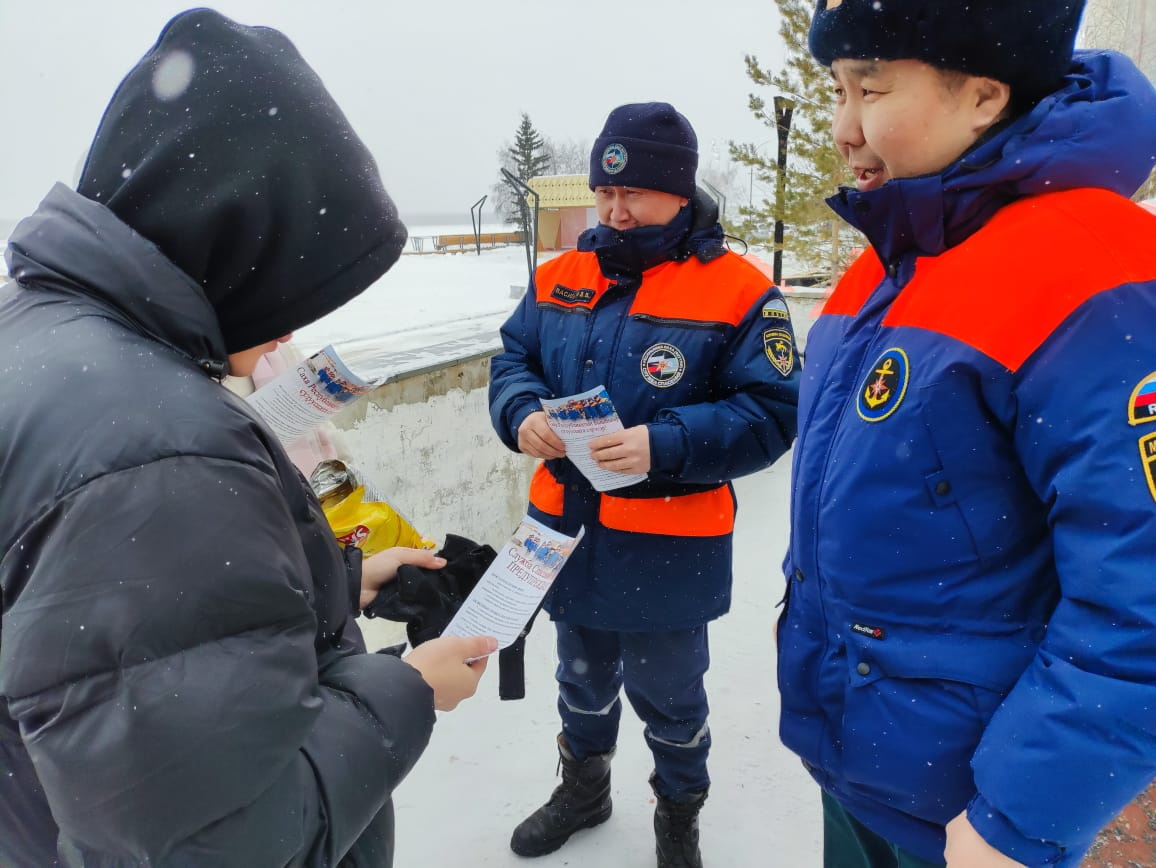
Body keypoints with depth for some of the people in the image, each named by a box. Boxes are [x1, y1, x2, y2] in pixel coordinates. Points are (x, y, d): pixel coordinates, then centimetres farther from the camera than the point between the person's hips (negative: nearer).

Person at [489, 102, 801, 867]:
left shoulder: (738, 290, -14)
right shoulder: (559, 278, 3)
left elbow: (769, 414, -17)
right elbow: (513, 362, 7)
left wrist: (664, 444, -30)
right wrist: (524, 414, -16)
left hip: (666, 551, -4)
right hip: (567, 532, 5)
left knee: (668, 698, 17)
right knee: (583, 681, 27)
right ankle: (583, 789, 54)